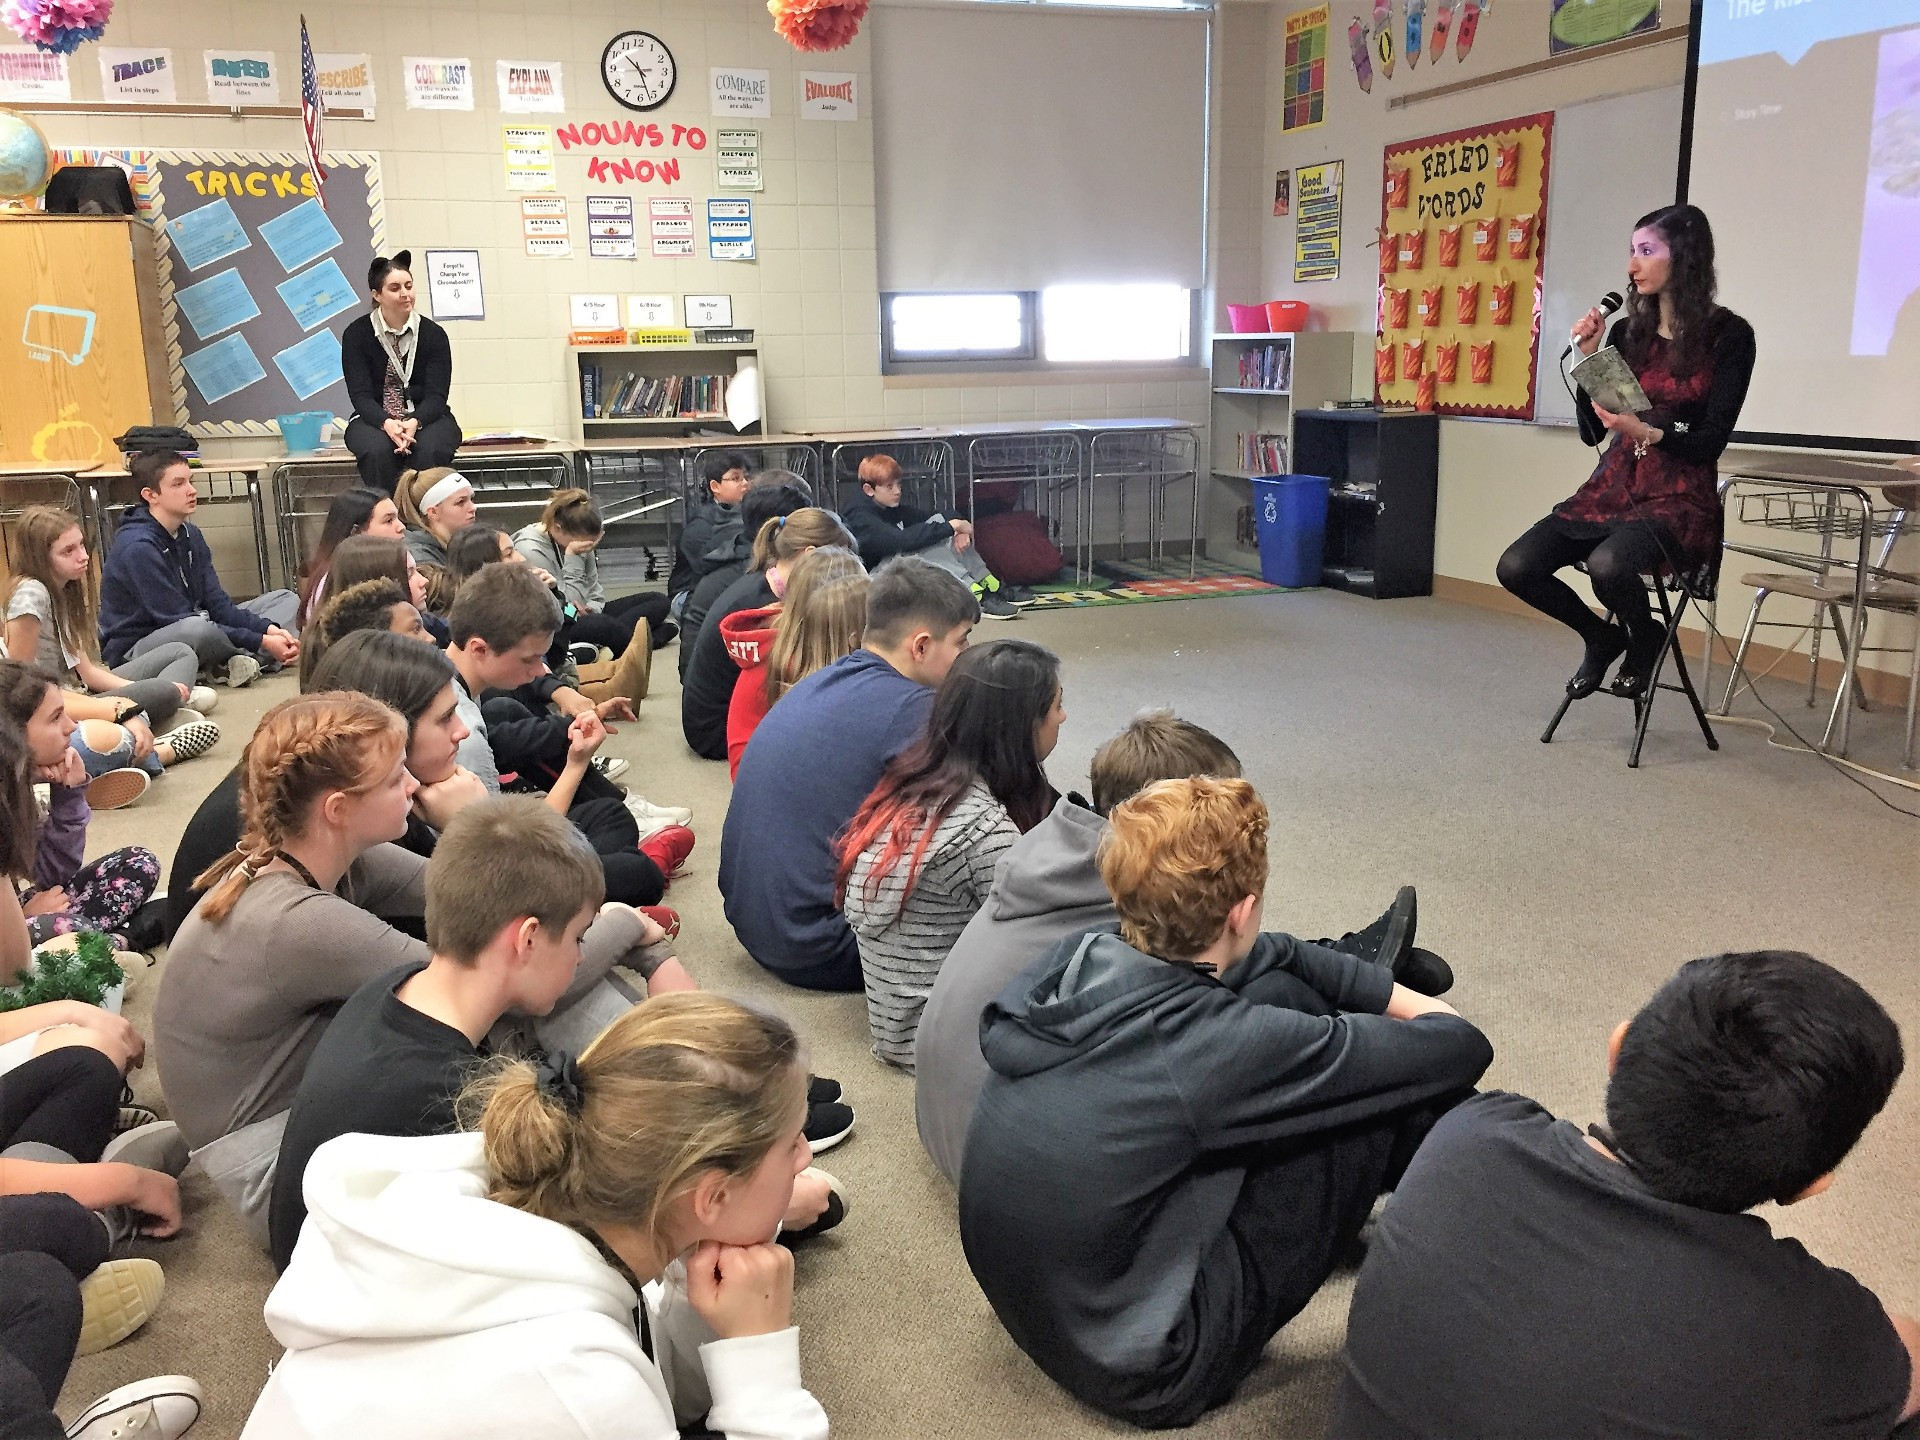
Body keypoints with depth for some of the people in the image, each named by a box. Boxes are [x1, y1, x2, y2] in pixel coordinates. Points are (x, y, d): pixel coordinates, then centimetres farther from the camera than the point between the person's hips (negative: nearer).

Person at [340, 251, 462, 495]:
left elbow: (436, 395, -6)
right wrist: (386, 423, -29)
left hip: (425, 417, 0)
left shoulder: (434, 334, 1)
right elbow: (361, 395, -7)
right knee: (378, 451, -34)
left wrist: (414, 422, -28)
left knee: (429, 451, -34)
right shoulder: (356, 334, 1)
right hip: (374, 419, 0)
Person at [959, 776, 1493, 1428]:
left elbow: (1270, 954, 7)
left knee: (1287, 992, 4)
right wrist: (1429, 1019, 7)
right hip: (1146, 1374, -7)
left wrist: (1401, 999, 9)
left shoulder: (1072, 959, -10)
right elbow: (1462, 1048, -15)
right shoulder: (1216, 1047, -29)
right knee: (1397, 1090, -5)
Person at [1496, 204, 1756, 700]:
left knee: (1607, 564, -35)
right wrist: (1587, 356, -3)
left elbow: (1712, 440, -8)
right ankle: (1603, 637, 12)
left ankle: (1644, 639, 1)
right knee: (1516, 567, -15)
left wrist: (1647, 432, -25)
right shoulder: (1627, 332, 9)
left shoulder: (1729, 336, -4)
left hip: (1680, 499, -5)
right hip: (1611, 488, 5)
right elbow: (1591, 432, 8)